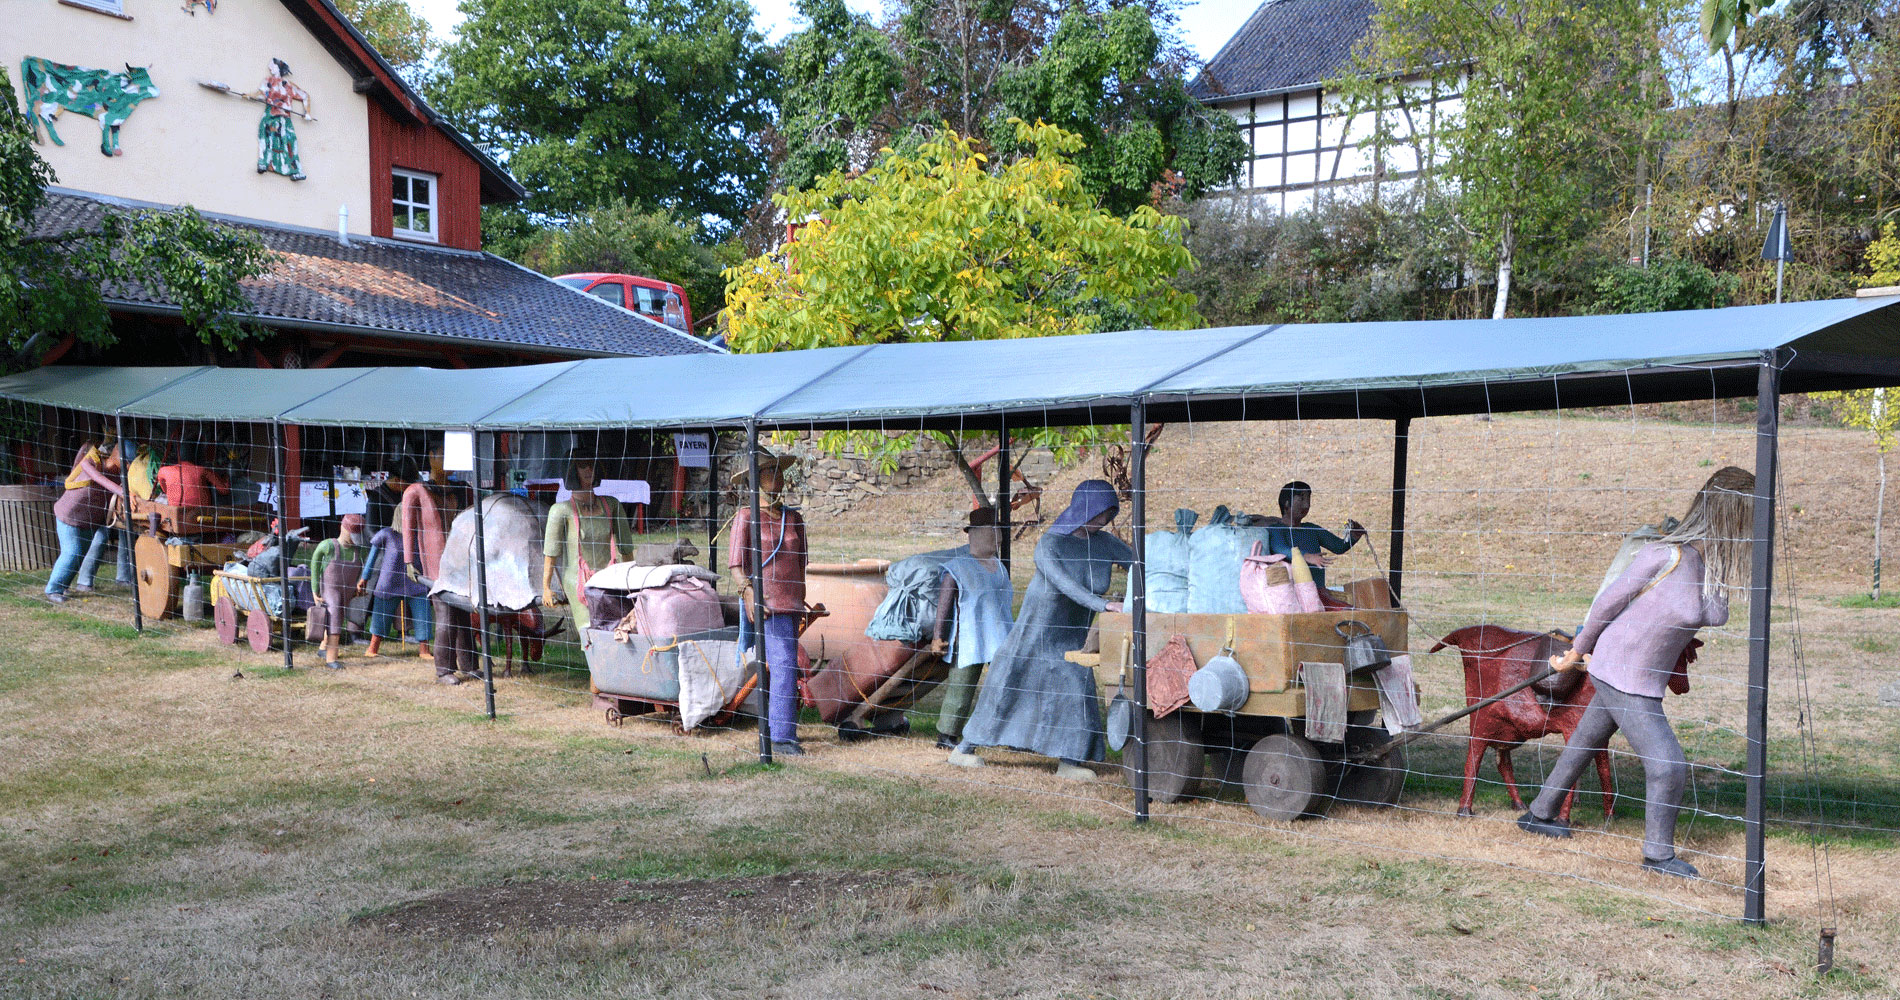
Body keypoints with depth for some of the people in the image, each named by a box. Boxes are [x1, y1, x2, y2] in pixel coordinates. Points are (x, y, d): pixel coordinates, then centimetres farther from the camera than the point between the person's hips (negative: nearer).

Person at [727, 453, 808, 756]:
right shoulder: (746, 516, -2)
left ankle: (772, 727, 18)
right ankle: (782, 737, -12)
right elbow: (736, 563, -6)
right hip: (765, 599, -6)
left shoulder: (793, 518, 13)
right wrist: (748, 593, -19)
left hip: (790, 599, 6)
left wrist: (801, 600, 19)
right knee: (784, 664, -14)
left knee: (782, 665, 7)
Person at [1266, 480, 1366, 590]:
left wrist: (1353, 536, -10)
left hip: (1319, 591, 6)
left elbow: (1339, 547, 12)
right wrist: (1307, 557, -38)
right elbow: (1281, 550, -20)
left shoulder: (1312, 529, 21)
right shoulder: (1274, 529, 1)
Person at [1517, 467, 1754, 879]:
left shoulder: (1717, 566, -1)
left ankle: (1539, 813, 40)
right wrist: (1579, 651, 2)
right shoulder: (1668, 553, -23)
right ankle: (1658, 854, 16)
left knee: (1585, 744, 22)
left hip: (1643, 678, 8)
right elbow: (1612, 599, -12)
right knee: (1668, 765, -4)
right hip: (1625, 679, -8)